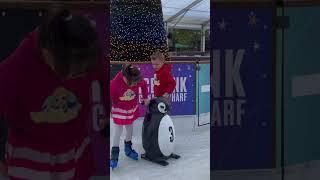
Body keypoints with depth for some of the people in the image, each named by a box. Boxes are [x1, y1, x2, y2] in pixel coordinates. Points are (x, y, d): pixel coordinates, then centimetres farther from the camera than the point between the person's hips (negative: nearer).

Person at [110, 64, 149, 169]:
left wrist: (145, 98, 6)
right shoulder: (115, 83, -35)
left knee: (130, 127, 18)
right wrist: (109, 109, -6)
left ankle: (128, 148, 39)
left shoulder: (138, 80, -26)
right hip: (119, 109, -4)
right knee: (118, 130, -2)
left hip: (132, 107, 4)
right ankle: (114, 153, 9)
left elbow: (144, 85, -2)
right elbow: (110, 95, -17)